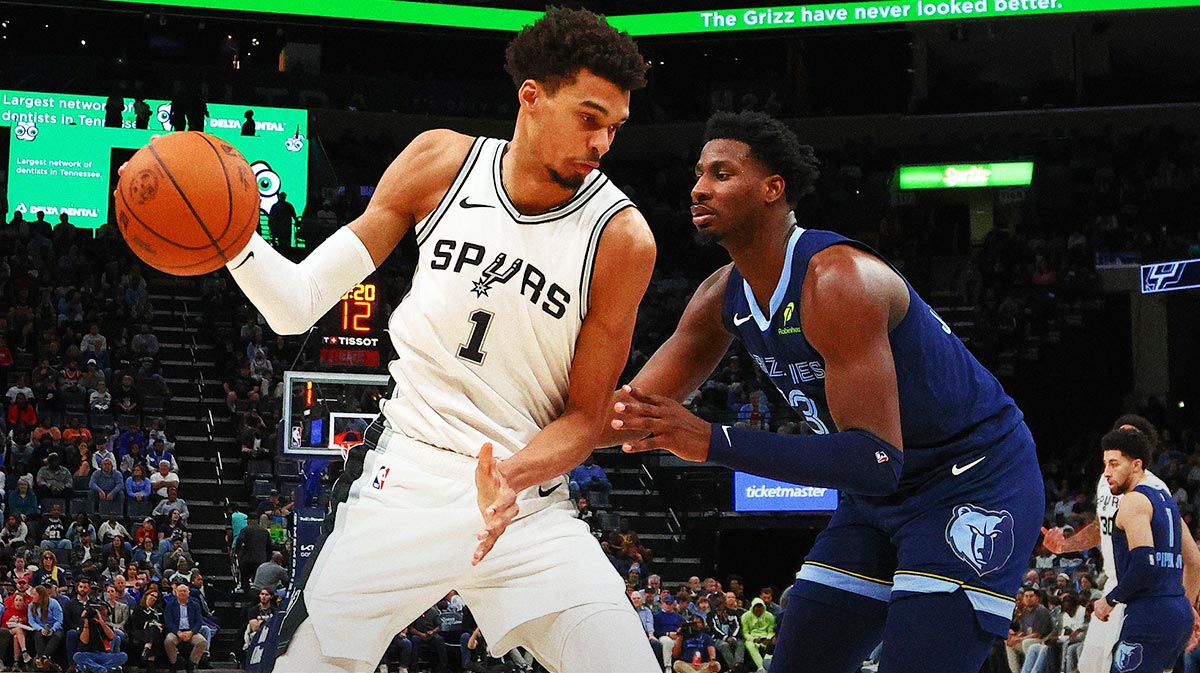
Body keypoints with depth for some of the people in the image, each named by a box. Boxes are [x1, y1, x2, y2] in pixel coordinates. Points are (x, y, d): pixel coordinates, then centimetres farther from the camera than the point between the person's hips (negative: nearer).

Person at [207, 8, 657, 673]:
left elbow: (584, 416, -4)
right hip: (403, 477, 1)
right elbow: (300, 304, 2)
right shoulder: (439, 163, -2)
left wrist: (509, 477, -24)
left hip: (527, 501, 0)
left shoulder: (621, 237, -9)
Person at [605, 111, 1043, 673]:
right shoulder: (723, 298, -1)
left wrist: (711, 442, -38)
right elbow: (634, 412, 5)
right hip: (879, 498, 9)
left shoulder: (837, 280, -28)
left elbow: (876, 459, -35)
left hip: (973, 483, -9)